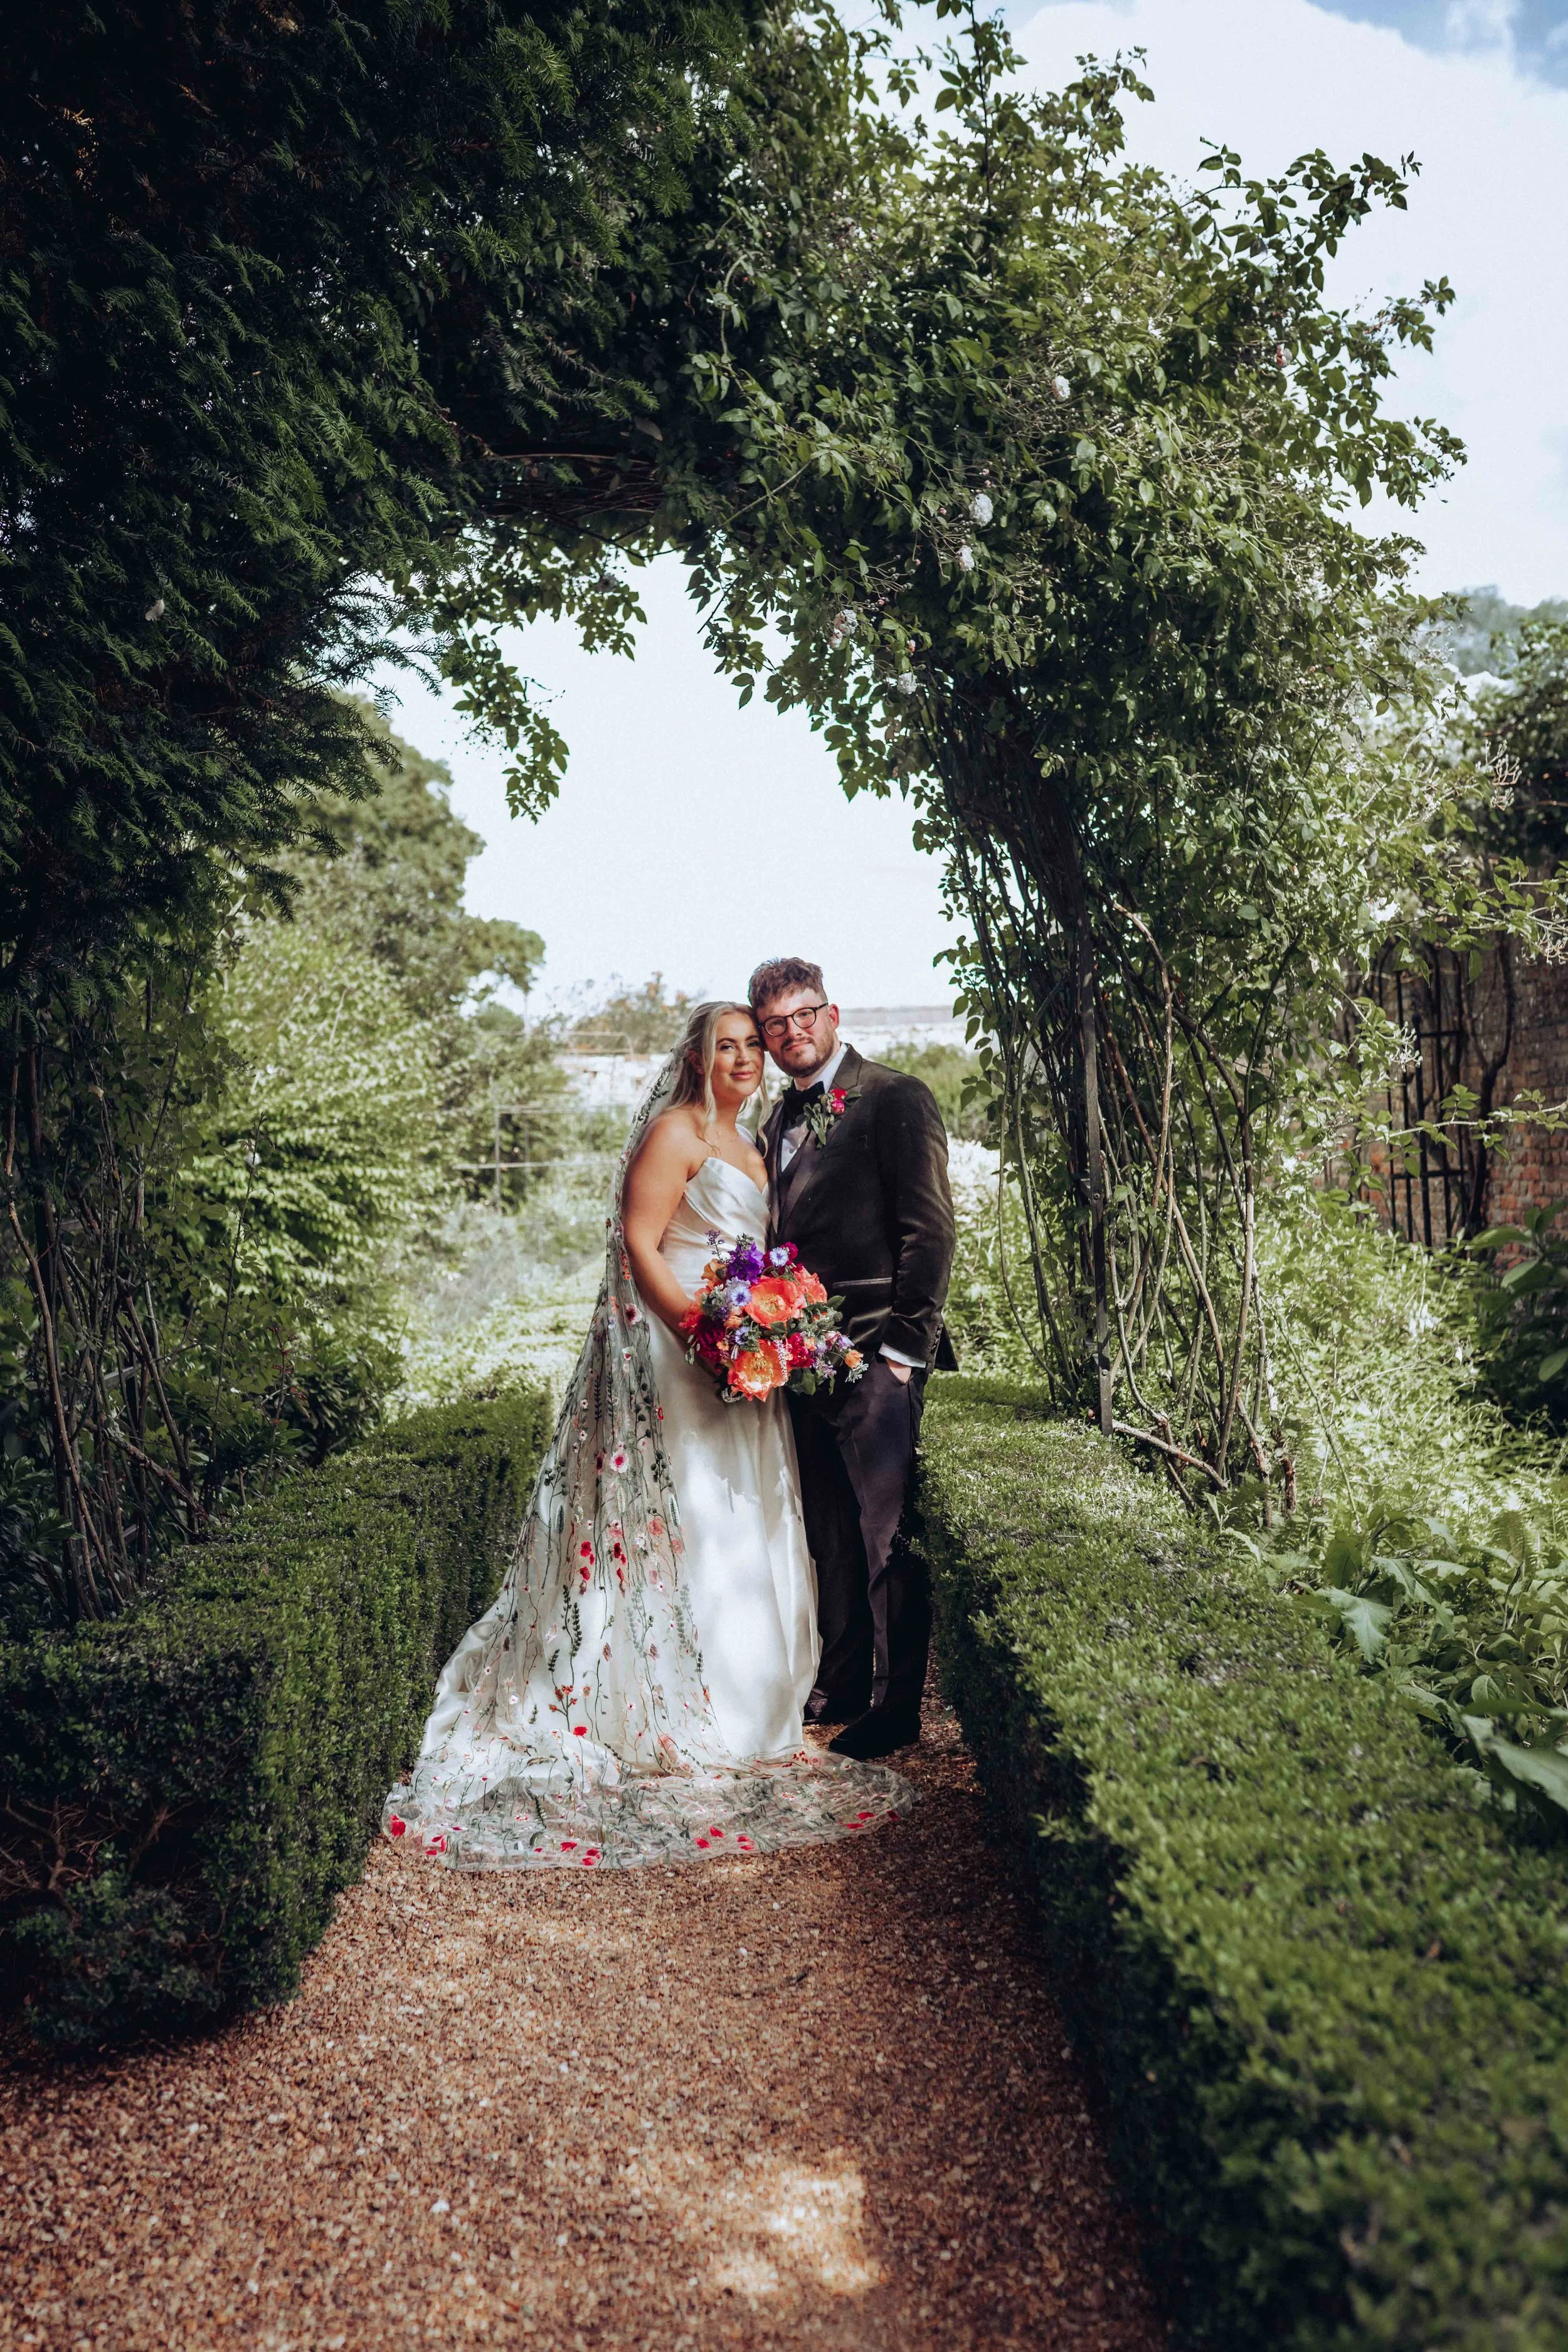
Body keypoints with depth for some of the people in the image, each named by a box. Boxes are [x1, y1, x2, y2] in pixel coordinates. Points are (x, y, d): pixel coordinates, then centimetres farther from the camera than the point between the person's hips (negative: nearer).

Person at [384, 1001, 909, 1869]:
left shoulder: (748, 1146, 18)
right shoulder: (675, 1131, -9)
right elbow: (640, 1246, -16)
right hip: (673, 1348, -9)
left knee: (743, 1529, 14)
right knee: (685, 1523, -5)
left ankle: (742, 1704, 27)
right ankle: (684, 1719, 5)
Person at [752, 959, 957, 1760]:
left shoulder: (895, 1098, -7)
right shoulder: (780, 1119, 17)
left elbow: (929, 1228, -11)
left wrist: (904, 1347, -14)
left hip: (874, 1355, -7)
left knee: (886, 1534, 0)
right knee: (830, 1534, 16)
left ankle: (896, 1706, 12)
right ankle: (842, 1685, 29)